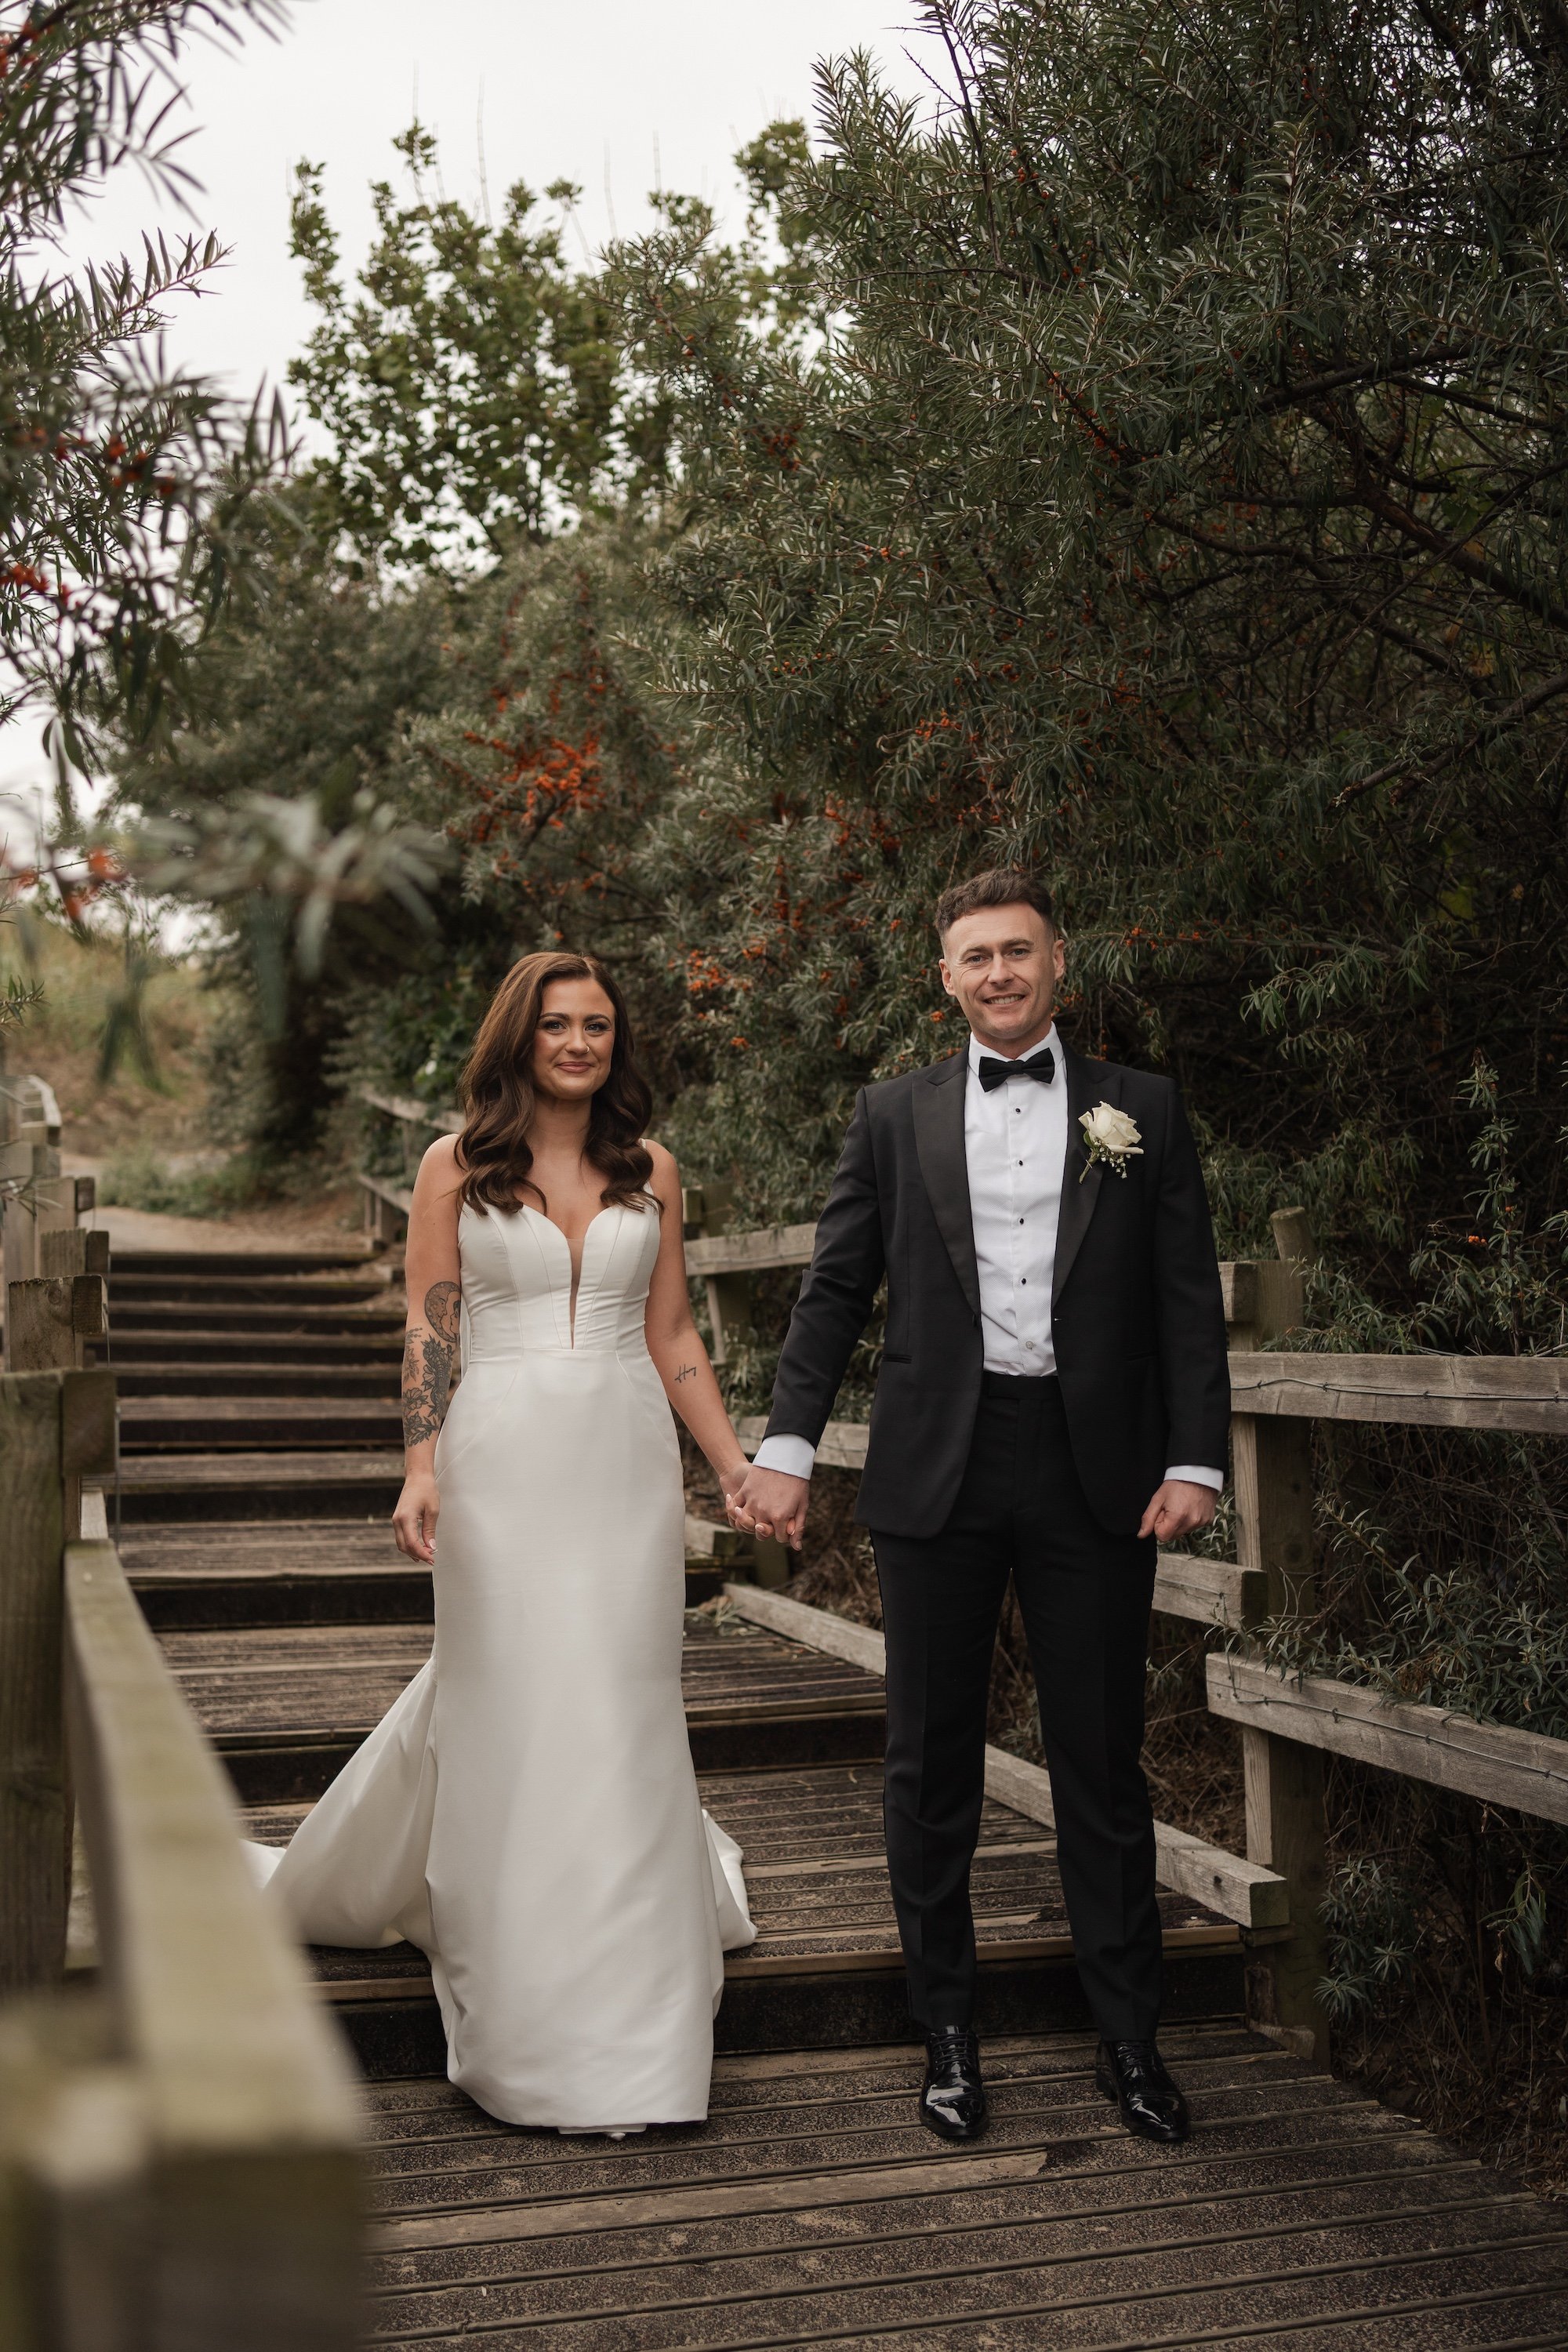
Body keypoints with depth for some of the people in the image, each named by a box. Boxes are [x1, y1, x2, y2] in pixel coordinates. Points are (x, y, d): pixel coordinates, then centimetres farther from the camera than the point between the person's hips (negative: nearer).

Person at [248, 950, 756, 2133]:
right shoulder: (456, 1167, 3)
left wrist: (741, 1466, 7)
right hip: (505, 1461, -2)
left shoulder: (651, 1171, 9)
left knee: (621, 1718, 4)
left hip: (629, 1460, 2)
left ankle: (627, 2019, 22)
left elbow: (673, 1338, 12)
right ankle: (531, 2017, 19)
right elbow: (429, 1333, 1)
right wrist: (420, 1470, -10)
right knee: (504, 1717, 2)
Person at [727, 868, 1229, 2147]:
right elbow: (837, 1289, 7)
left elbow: (1190, 1298, 3)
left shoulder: (1144, 1109, 7)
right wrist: (787, 1446, -2)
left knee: (1103, 1758, 7)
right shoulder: (894, 1114, 8)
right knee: (933, 1759, 8)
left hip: (1096, 1471, 0)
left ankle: (1129, 2033, 21)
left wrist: (1196, 1461, -6)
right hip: (937, 1469, 1)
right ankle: (949, 2030, 22)